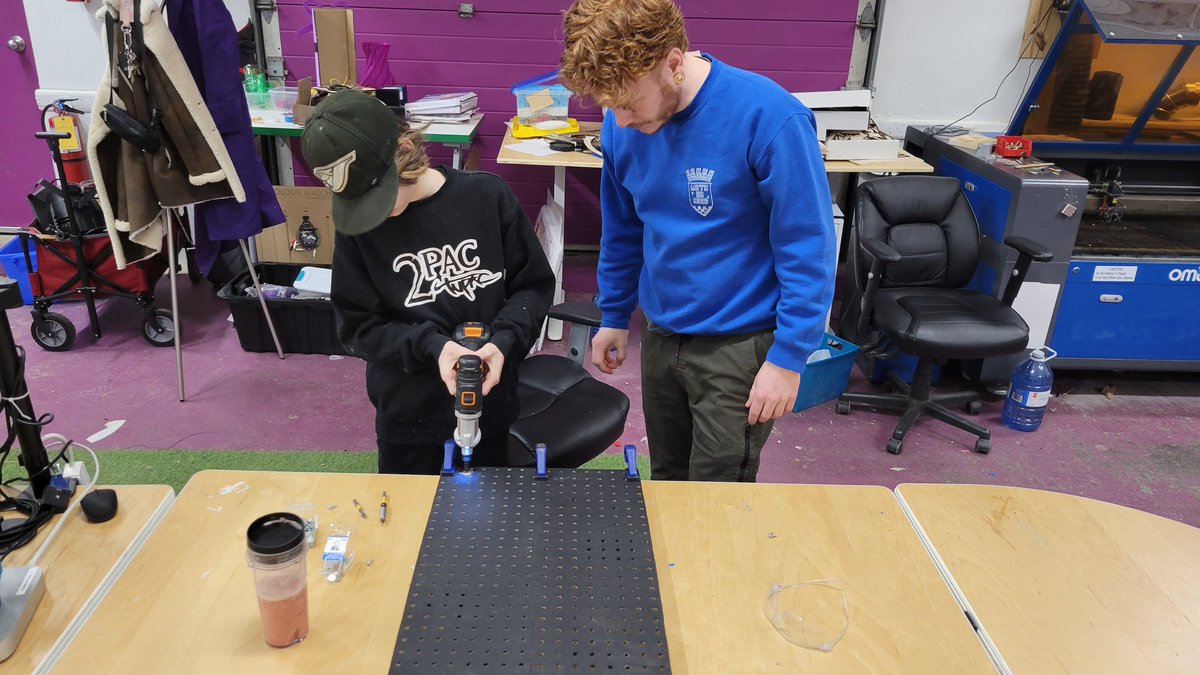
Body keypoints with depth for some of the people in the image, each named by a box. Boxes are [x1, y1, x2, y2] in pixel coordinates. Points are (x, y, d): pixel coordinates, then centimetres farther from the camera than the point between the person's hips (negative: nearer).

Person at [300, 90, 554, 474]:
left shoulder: (487, 196, -12)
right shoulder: (355, 224, -10)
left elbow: (534, 284, -4)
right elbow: (357, 327, -7)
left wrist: (504, 342, -21)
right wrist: (431, 347, -23)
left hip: (489, 406, 1)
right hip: (407, 416, 0)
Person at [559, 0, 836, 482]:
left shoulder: (768, 118, -23)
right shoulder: (622, 125, -4)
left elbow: (808, 249, -17)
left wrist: (789, 357, -16)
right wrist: (614, 315, 18)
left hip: (739, 345, -5)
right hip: (660, 334, 6)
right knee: (667, 484, 21)